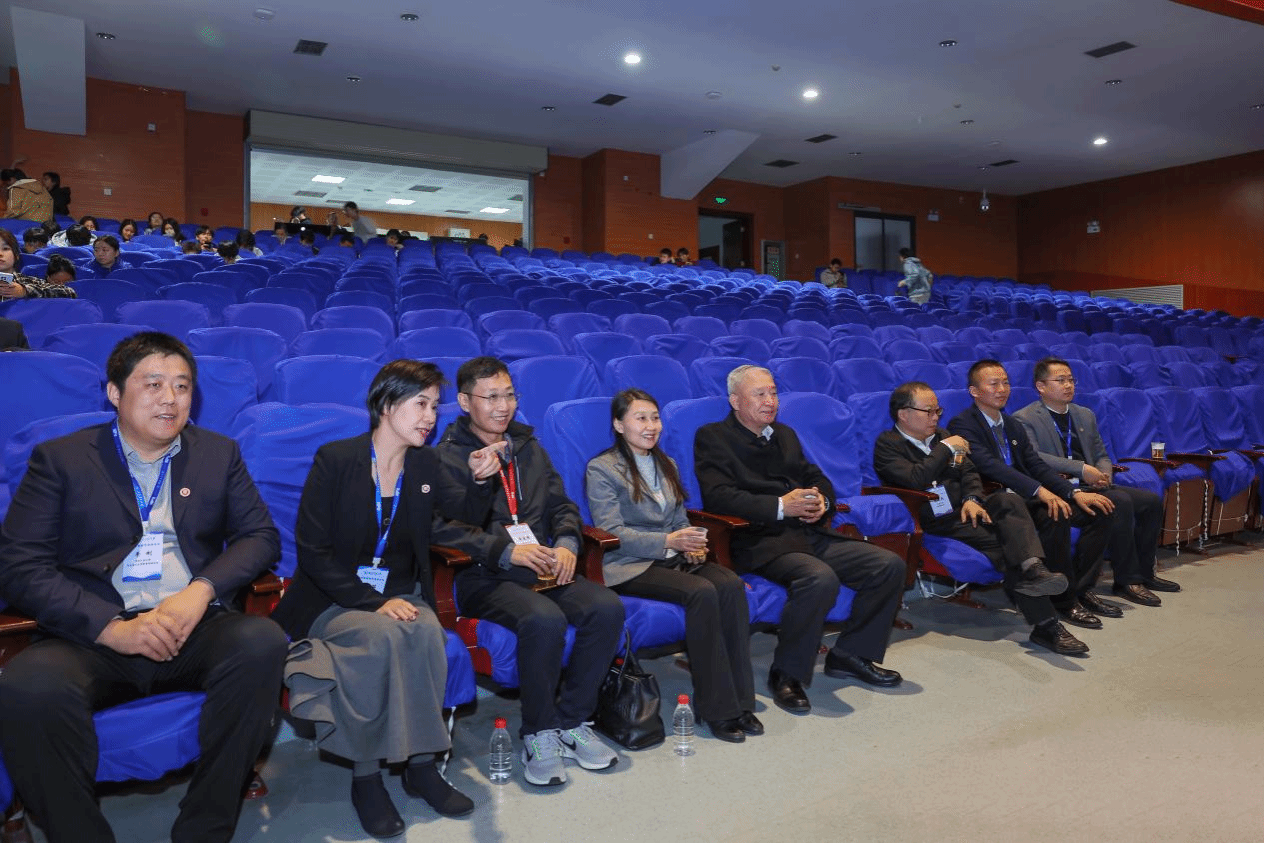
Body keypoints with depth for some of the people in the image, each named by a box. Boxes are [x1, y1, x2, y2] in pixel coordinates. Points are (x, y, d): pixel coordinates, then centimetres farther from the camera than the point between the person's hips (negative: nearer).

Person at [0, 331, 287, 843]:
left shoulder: (219, 454, 15)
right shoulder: (59, 459, 8)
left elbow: (260, 536, 9)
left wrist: (201, 591, -11)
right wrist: (113, 629, -15)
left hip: (197, 630, 1)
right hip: (93, 639, -1)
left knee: (263, 642, -30)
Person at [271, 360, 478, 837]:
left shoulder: (426, 465, 5)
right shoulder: (335, 459, -9)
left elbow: (439, 531, 4)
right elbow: (312, 551, -12)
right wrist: (373, 602, -21)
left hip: (401, 596, 4)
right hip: (335, 598, -3)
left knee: (427, 632, -29)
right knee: (386, 636, -33)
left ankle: (421, 764, -16)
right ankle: (365, 776, -18)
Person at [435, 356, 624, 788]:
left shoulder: (529, 448, 20)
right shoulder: (447, 457, 1)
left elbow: (562, 505, 18)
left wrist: (567, 543, -3)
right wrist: (507, 552, -21)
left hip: (544, 567, 6)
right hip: (483, 576, -5)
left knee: (608, 607, -22)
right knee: (544, 619, -35)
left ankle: (571, 722, -6)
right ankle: (538, 733, -12)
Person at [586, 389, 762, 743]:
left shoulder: (666, 465, 22)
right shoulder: (602, 469, -1)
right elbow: (611, 532, -11)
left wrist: (692, 545, -2)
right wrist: (668, 542, -21)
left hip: (672, 557, 6)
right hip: (629, 566, -6)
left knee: (731, 584, -24)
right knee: (702, 592, -31)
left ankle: (739, 699, -20)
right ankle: (715, 707, -22)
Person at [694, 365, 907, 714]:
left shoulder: (786, 435, 25)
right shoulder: (712, 437, 1)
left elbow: (818, 478, 25)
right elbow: (718, 496, -13)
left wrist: (821, 501, -1)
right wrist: (781, 506, -20)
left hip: (810, 534, 8)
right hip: (759, 541, -8)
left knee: (890, 565, -5)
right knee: (820, 578, -35)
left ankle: (850, 654, 10)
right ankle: (787, 674, -14)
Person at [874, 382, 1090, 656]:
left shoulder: (940, 435, 22)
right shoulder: (887, 444, -3)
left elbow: (969, 472, 17)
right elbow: (915, 479, -20)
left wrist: (972, 498, -5)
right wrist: (946, 448, -10)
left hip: (963, 507, 7)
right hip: (936, 521, -7)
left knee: (1009, 500, -24)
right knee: (995, 543, -26)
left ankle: (1033, 570, -45)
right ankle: (1046, 625, -28)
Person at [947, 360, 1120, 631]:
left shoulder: (1014, 426, 21)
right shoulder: (962, 425, -7)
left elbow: (1036, 465, 13)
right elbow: (990, 466, -21)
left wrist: (1075, 493, -3)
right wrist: (1039, 490, -31)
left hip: (1026, 498, 9)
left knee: (1099, 511, -4)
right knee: (1055, 516, -32)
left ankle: (1082, 588, 2)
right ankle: (1064, 601, -18)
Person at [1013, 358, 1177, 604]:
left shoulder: (1085, 415, 21)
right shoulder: (1025, 419, -5)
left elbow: (1101, 455, 23)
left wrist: (1104, 475, -2)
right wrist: (1081, 469, -23)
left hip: (1090, 486, 8)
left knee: (1152, 501, -5)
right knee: (1120, 501, -27)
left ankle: (1143, 572, 8)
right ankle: (1127, 581, -19)